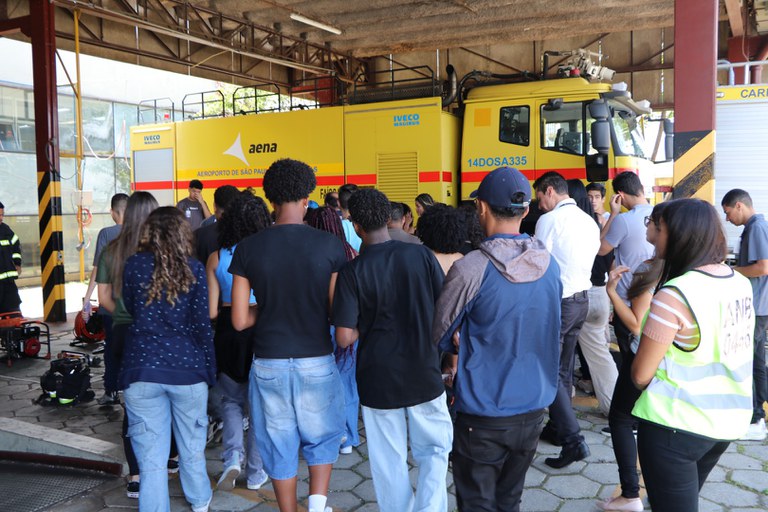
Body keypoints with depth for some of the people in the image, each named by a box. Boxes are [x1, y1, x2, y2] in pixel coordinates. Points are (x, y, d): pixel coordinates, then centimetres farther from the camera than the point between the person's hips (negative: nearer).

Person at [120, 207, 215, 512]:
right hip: (187, 369, 0)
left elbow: (130, 309, 15)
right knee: (192, 448, 19)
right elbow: (202, 324, -3)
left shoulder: (134, 265, 1)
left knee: (151, 459, 5)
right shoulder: (194, 268, -3)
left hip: (141, 370, 0)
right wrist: (210, 371, 4)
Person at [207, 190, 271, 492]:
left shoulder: (216, 258, -4)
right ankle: (255, 473, 23)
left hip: (228, 333, 1)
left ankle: (232, 457, 5)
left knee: (231, 400, 22)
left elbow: (211, 311, -5)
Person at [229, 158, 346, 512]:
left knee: (279, 447, 15)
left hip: (269, 364, 1)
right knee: (322, 438, 21)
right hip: (317, 363, 0)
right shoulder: (331, 246, -9)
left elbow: (240, 321, -5)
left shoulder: (248, 248, -6)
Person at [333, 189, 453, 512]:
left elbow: (344, 337, -17)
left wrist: (368, 326, 3)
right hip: (425, 375, 1)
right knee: (434, 451, 18)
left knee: (390, 461, 15)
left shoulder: (352, 271, -13)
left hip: (379, 379, -1)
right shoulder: (421, 255, -9)